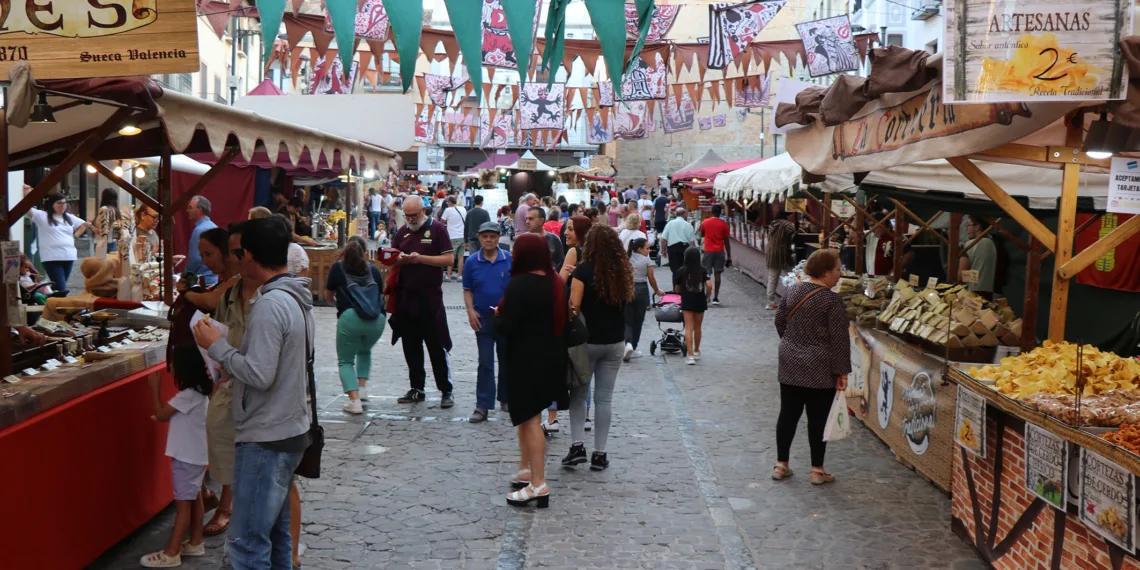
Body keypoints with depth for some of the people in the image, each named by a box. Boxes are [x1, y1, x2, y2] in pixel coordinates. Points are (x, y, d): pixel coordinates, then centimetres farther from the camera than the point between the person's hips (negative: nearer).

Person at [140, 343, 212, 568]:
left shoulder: (188, 395, -22)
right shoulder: (200, 391, 6)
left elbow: (161, 414, -13)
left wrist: (155, 389, -5)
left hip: (187, 457, -10)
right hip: (196, 455, 10)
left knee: (183, 504, -4)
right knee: (193, 499, 18)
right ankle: (195, 543, 28)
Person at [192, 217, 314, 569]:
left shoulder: (270, 305, -20)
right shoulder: (297, 299, 9)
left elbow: (260, 375, -24)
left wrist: (217, 346, -13)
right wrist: (233, 366, 13)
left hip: (265, 440, -10)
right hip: (289, 432, 10)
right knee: (276, 534, 18)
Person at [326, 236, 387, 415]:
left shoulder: (338, 267, 14)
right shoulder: (373, 269, 20)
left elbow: (328, 297, 21)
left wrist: (338, 303, 41)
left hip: (350, 318, -3)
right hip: (377, 319, 3)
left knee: (345, 360, 10)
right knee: (364, 351, 31)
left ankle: (354, 400, -7)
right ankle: (362, 388, 19)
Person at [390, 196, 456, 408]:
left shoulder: (437, 229, -3)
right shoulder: (402, 232, 13)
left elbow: (449, 258, -9)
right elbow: (392, 260, 16)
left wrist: (421, 258, -17)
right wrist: (399, 259, -8)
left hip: (430, 297, -5)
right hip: (405, 296, 5)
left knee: (437, 345, -3)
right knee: (411, 345, 10)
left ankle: (446, 391, 4)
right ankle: (416, 389, 20)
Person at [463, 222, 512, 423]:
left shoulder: (510, 259, -4)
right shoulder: (472, 261, -1)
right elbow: (467, 290, 6)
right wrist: (470, 311, -6)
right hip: (482, 318, 0)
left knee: (507, 360, 13)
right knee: (485, 363, 0)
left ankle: (506, 398, 29)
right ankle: (483, 405, 1)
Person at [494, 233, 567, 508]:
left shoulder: (519, 285, -18)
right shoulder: (556, 283, 5)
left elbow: (506, 327, -20)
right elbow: (561, 320, 14)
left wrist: (498, 315, -1)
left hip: (526, 360, -8)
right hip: (551, 358, 8)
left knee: (530, 419, -4)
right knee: (528, 416, 21)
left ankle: (538, 484, -4)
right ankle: (526, 469, 29)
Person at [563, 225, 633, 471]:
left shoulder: (584, 271, -13)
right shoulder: (623, 272, 0)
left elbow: (573, 306, -15)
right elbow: (627, 300, 10)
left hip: (587, 341, -3)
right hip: (615, 342, 3)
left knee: (578, 394, 11)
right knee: (604, 398, 8)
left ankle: (578, 445, 2)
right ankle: (599, 453, 11)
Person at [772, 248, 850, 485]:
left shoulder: (793, 291, 3)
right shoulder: (832, 300, -16)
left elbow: (780, 321, 13)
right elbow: (839, 338, -16)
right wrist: (842, 371, -10)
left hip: (790, 365, 6)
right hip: (820, 370, -6)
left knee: (788, 414, 11)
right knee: (818, 419, 4)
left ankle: (781, 465, 18)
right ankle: (817, 470, 13)